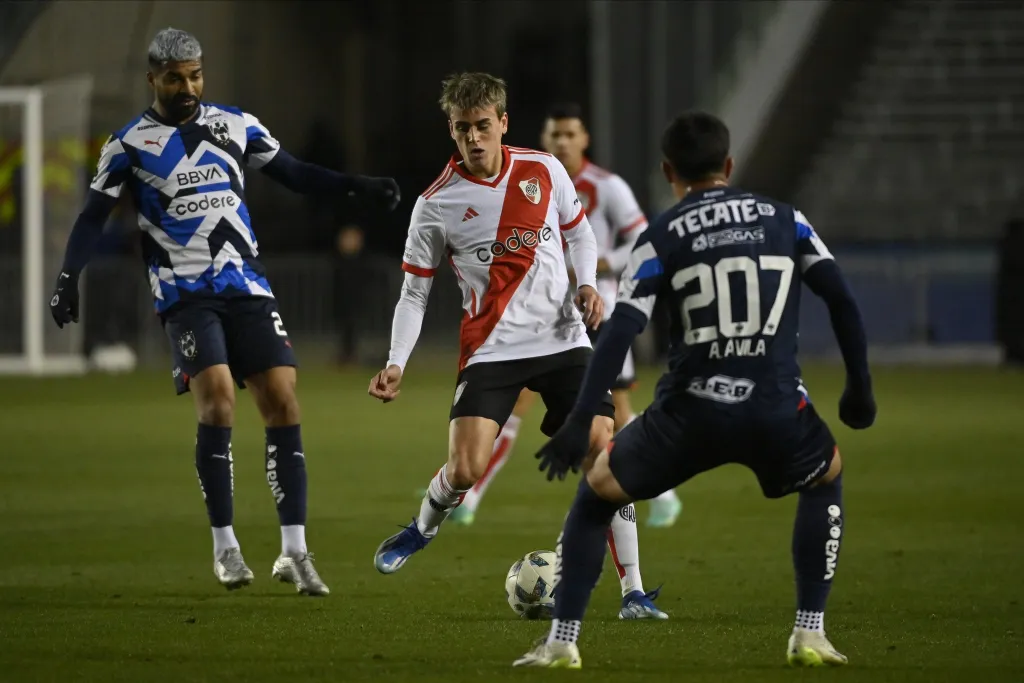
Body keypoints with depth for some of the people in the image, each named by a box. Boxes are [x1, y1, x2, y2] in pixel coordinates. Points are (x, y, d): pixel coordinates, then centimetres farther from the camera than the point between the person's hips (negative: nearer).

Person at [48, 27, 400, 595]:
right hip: (184, 292, -3)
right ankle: (224, 546, -9)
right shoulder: (130, 143, 1)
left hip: (248, 287, 3)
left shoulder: (235, 125, 9)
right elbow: (94, 216, 3)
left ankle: (294, 552, -4)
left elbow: (294, 174, 17)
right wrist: (67, 278, -9)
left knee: (282, 400, -8)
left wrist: (357, 186, 5)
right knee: (217, 397, -21)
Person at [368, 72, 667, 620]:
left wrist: (587, 285, -1)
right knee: (464, 470, -15)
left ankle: (634, 594, -4)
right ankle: (423, 527, 23)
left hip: (563, 339, 2)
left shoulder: (544, 171, 1)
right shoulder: (437, 204, -4)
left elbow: (579, 231, 18)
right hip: (492, 349, -2)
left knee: (603, 453, -11)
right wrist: (396, 364, -9)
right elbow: (414, 291, 2)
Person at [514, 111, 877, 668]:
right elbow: (842, 302, 7)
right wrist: (859, 387, 19)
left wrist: (579, 424, -8)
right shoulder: (784, 220, 10)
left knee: (597, 490, 22)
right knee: (825, 478, 32)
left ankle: (561, 641, 13)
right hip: (775, 409, 1)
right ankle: (810, 635, 21)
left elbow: (619, 334, -6)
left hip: (690, 412, -1)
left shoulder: (660, 238, 3)